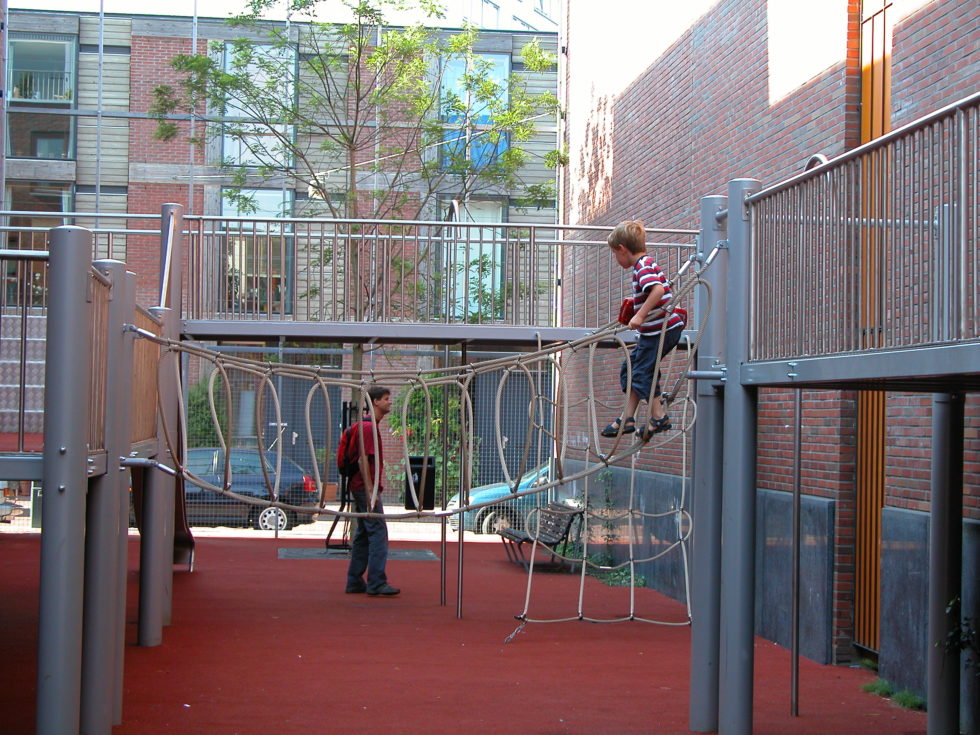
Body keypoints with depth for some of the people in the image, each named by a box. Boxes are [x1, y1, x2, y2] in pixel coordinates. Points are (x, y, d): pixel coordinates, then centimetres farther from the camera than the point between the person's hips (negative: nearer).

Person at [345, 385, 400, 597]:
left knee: (363, 535, 12)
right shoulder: (368, 426, -13)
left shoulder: (369, 425, 18)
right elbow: (363, 460, -19)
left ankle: (355, 582, 15)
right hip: (366, 487, -11)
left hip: (363, 488, 11)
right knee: (378, 533, -11)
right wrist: (370, 491, -22)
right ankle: (377, 583, -11)